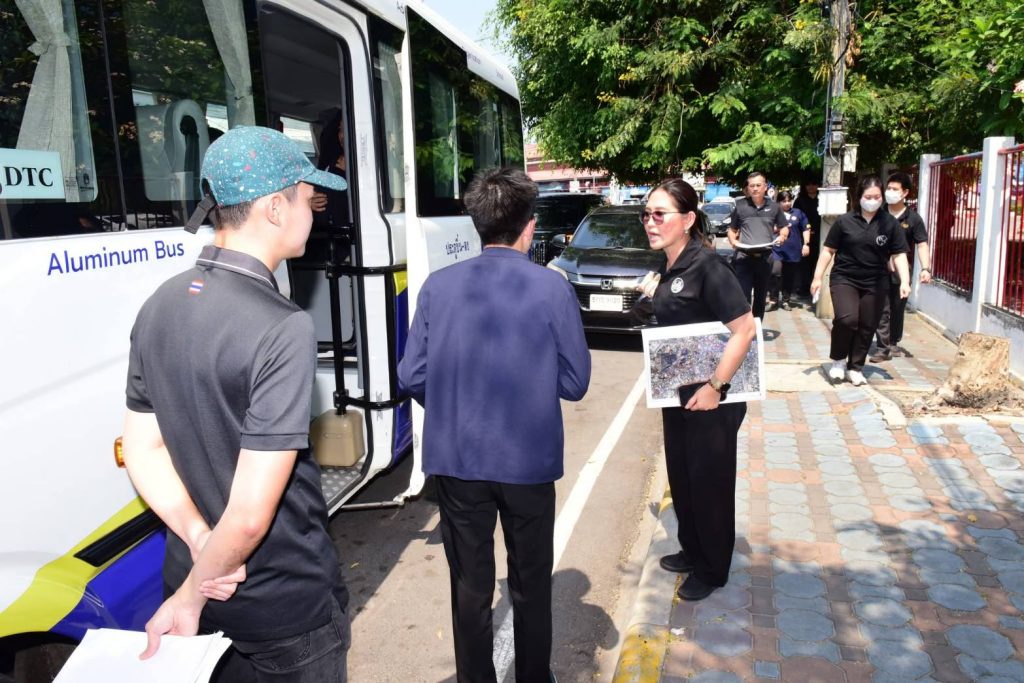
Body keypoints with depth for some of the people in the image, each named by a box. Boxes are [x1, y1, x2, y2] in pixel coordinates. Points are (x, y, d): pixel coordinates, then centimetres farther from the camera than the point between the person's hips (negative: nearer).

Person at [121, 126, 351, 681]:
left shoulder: (159, 307, -3)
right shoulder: (283, 330, -27)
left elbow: (144, 451, 2)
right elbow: (251, 515, -27)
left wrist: (201, 540, -8)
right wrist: (189, 600, -12)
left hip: (193, 574, 7)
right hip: (286, 604, -6)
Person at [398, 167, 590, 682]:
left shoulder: (438, 285, -5)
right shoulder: (551, 287, -11)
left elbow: (412, 376, -2)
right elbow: (575, 383, -6)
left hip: (455, 460, 2)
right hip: (529, 460, -1)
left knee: (470, 585, 17)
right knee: (531, 584, 18)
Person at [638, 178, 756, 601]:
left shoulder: (706, 265, -21)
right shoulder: (670, 268, 5)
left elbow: (745, 329, -25)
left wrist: (715, 387, -24)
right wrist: (657, 295, 4)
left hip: (710, 399, -8)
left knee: (709, 483, 8)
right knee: (681, 478, 20)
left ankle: (712, 570, 28)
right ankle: (692, 552, 41)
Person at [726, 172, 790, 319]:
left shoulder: (774, 207, 10)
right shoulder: (740, 206, 7)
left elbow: (784, 228, 19)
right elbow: (731, 229, 14)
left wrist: (782, 236, -3)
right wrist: (733, 241, -6)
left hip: (765, 257, 3)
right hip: (744, 257, -2)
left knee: (761, 297, 13)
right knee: (743, 297, -10)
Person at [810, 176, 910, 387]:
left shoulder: (890, 223, 1)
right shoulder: (845, 221, -2)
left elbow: (899, 254, 4)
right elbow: (828, 251, 4)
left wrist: (904, 281, -6)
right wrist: (817, 277, 1)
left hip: (875, 284, 2)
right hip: (844, 279, -2)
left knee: (867, 327, 5)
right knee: (846, 319, -20)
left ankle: (855, 367, 22)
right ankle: (838, 360, 4)